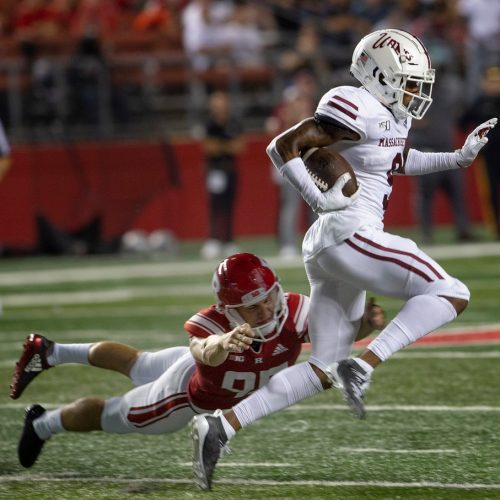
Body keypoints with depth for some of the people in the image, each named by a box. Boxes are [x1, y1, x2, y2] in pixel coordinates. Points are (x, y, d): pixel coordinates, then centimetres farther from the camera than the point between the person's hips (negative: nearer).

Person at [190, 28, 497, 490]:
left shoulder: (389, 116, 18)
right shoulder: (358, 111, -11)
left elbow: (400, 163, 37)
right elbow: (284, 145, -13)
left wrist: (459, 157, 27)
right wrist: (319, 197, -15)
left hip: (325, 247, 10)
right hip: (349, 233, -10)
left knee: (321, 370, 10)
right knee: (450, 295, -11)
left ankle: (220, 426, 3)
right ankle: (363, 367, -22)